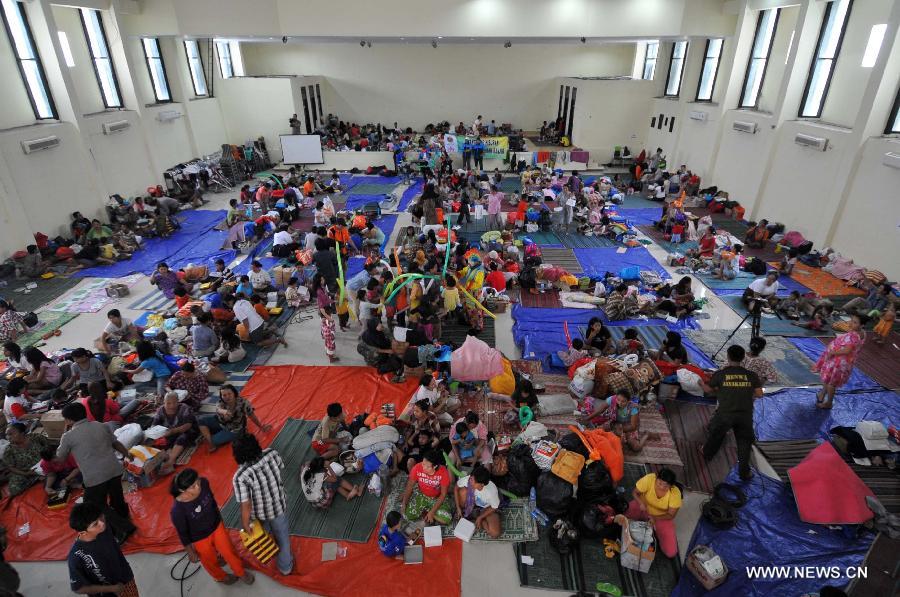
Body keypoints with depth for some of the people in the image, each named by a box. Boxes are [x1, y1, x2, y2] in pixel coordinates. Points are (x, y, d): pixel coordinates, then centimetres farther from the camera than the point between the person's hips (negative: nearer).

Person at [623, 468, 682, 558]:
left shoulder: (675, 493, -29)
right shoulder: (649, 479, -30)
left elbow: (670, 515, -17)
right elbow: (635, 493, -13)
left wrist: (654, 518, -33)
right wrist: (641, 503, -33)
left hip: (662, 517, -1)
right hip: (643, 507, 1)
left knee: (671, 552, -14)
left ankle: (655, 532, 12)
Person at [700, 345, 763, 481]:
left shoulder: (720, 374, -7)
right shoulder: (751, 375, -3)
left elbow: (709, 389, 5)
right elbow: (759, 394, 0)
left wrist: (702, 383, 27)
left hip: (725, 413, -1)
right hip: (745, 415, 1)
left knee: (715, 433, 24)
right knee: (744, 441, 18)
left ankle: (707, 454, 45)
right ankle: (744, 472, 23)